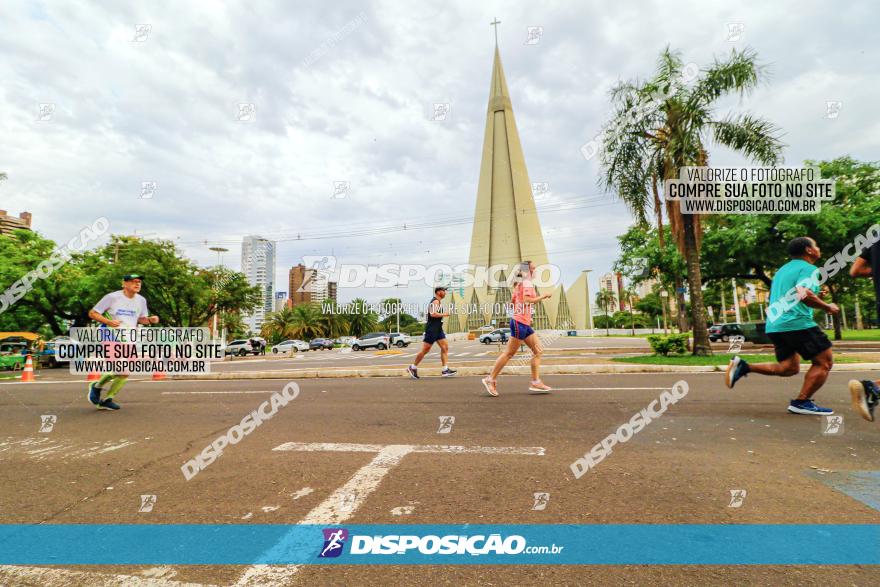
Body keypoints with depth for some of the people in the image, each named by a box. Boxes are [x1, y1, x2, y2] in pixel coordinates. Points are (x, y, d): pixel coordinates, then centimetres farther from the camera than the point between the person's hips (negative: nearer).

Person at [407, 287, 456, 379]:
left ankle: (445, 370, 1)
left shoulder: (437, 301, 18)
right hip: (432, 329, -10)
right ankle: (413, 367, 10)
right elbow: (433, 314, -28)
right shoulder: (435, 301, -13)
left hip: (438, 329, 10)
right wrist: (444, 314, -17)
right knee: (425, 350, -3)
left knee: (445, 348, 2)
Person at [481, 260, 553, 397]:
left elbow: (512, 302, 19)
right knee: (509, 353, -5)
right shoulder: (527, 283, -9)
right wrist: (542, 296, -12)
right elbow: (527, 301, -23)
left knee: (538, 350, 8)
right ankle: (490, 379, 3)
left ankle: (536, 382, 9)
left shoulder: (519, 284, 18)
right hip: (520, 323, -10)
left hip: (525, 324, 10)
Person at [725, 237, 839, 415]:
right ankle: (801, 402, 3)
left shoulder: (782, 269, 23)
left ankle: (743, 366, -3)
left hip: (774, 325, 9)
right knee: (824, 361, 5)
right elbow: (805, 295, -20)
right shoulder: (808, 268, -4)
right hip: (796, 323, -9)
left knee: (789, 368, 14)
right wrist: (827, 307, -4)